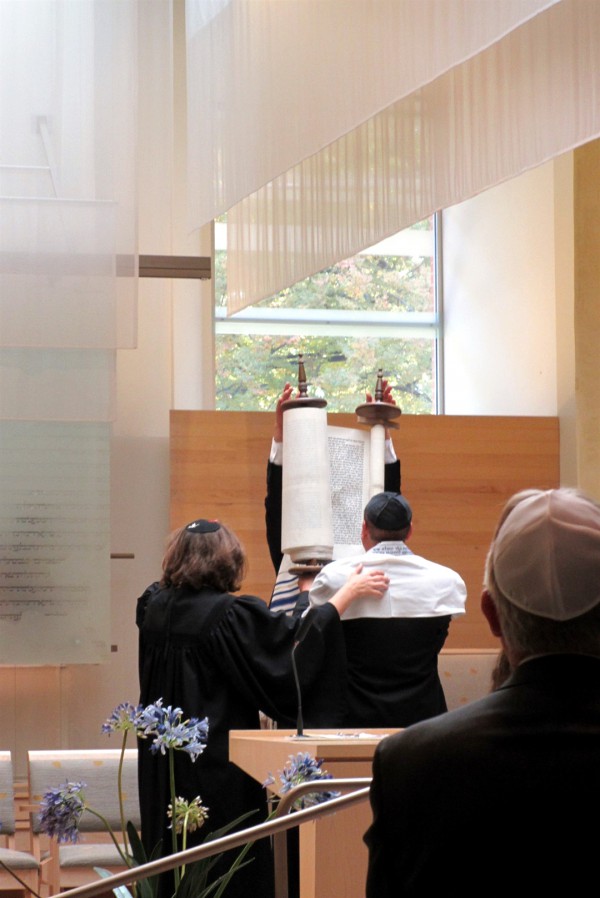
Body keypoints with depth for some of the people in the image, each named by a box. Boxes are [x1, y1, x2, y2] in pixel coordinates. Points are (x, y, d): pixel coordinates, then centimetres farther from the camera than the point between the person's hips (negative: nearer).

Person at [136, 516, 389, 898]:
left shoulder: (154, 607, 2)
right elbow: (298, 640, -18)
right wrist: (348, 592, -9)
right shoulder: (229, 615, -19)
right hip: (218, 762, -7)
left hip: (162, 763, 7)